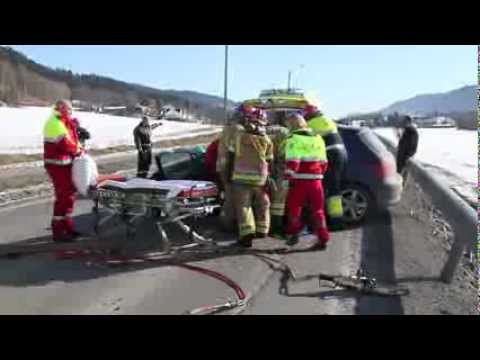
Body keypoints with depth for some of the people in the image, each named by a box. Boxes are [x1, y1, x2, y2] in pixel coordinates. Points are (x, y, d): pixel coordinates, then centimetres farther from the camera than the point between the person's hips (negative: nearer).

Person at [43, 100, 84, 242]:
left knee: (69, 194, 15)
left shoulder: (64, 123, 17)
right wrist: (79, 150, -7)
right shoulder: (54, 123, -15)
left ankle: (67, 226, 25)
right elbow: (65, 144, -22)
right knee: (63, 196, -9)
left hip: (65, 163, 10)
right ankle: (58, 232, -2)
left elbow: (72, 139, 18)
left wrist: (78, 148, 0)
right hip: (57, 165, -10)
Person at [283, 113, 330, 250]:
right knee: (317, 210, 10)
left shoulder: (293, 139, -5)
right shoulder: (318, 138, 16)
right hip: (316, 180, 5)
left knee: (294, 208, 10)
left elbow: (292, 162, -15)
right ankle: (322, 239, 12)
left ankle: (293, 234, 15)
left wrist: (287, 178, -12)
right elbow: (324, 162, 20)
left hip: (300, 180, -5)